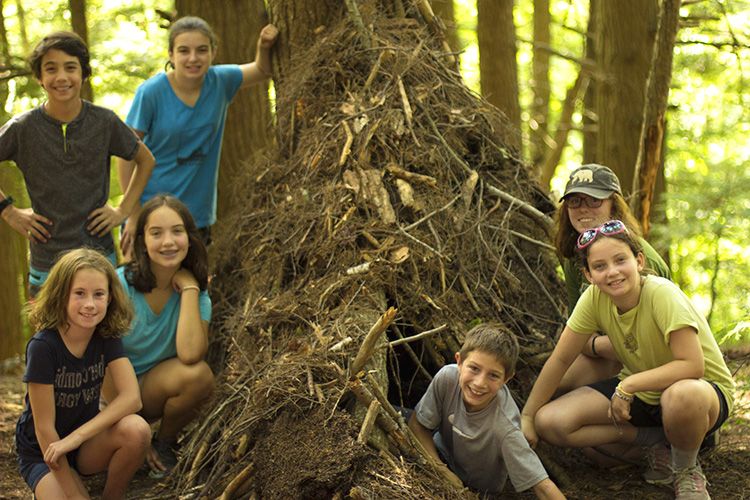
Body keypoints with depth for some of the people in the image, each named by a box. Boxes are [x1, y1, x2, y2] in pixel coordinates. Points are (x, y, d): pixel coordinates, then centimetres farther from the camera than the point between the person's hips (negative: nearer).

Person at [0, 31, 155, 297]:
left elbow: (146, 160, 12)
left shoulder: (105, 122, -3)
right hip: (47, 261, -1)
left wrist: (123, 210, 5)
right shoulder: (23, 127, -7)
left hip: (101, 255, 1)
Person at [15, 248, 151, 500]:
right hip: (42, 453, -4)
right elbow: (44, 429, -20)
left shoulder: (107, 337, -9)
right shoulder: (43, 347, -23)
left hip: (87, 445, 4)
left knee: (136, 428, -27)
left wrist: (76, 437, -32)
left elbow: (131, 397, -21)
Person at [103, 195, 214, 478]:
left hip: (155, 390, 2)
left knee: (199, 375, -32)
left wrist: (189, 288, -26)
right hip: (113, 393, -2)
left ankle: (165, 441, -2)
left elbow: (189, 354, -32)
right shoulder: (119, 285, -19)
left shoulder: (196, 291, -11)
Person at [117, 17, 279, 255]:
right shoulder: (151, 92, -14)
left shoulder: (220, 81, -3)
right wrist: (133, 214, -12)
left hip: (198, 215, 4)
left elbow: (263, 70, 16)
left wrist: (264, 47, -7)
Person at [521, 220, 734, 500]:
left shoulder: (661, 295, -27)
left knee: (681, 396, -44)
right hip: (638, 392, 5)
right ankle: (657, 442, -4)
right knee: (549, 422, -15)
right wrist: (526, 417, -5)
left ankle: (686, 469, -9)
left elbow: (692, 366, -33)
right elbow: (561, 359, -4)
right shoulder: (594, 298, -12)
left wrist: (629, 385, -32)